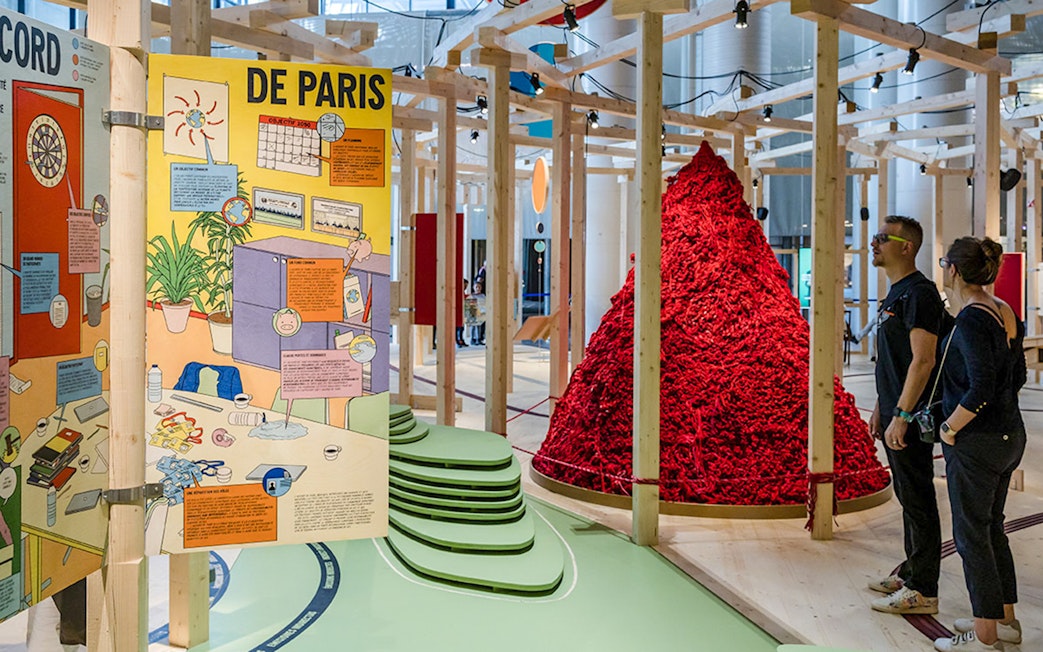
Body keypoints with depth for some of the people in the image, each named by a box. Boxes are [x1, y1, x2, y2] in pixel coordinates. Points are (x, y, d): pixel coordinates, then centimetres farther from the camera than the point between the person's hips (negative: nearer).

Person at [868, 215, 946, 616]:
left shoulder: (919, 293, -17)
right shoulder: (895, 294, 15)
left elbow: (923, 360, -22)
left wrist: (901, 415, -24)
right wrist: (880, 407, 21)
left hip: (912, 419, -10)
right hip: (895, 414, 10)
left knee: (917, 500, -3)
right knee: (907, 496, 17)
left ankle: (922, 591, 6)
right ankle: (911, 572, 29)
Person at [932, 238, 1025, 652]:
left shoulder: (971, 319, -20)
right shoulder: (1005, 313, 7)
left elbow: (981, 388, -27)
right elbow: (1017, 376, 16)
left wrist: (950, 427, -15)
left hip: (976, 442, -9)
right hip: (1010, 434, 9)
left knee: (972, 534, 2)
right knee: (992, 528, 20)